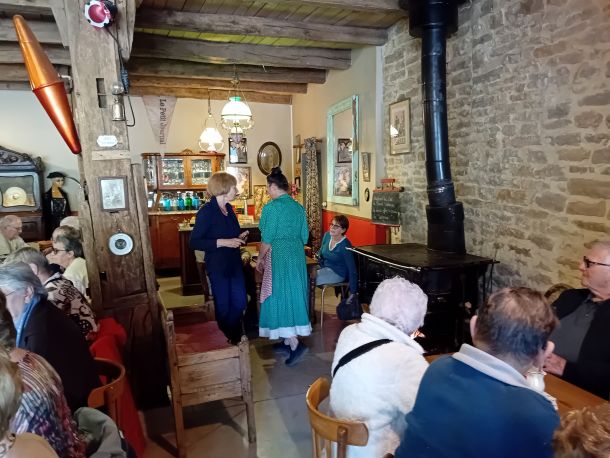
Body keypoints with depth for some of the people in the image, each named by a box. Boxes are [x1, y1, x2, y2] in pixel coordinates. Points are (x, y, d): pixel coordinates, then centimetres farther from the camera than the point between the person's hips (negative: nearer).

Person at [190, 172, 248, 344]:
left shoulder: (228, 209, 8)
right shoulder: (206, 212, -15)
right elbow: (194, 242, -19)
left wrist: (240, 237, 2)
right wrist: (222, 242, -25)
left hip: (234, 263, 7)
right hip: (217, 266, -7)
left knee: (239, 303, 14)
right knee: (223, 306, 6)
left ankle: (234, 337, 35)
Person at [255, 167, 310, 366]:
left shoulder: (272, 207, -12)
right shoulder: (298, 206, 8)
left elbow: (267, 238, -12)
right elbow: (304, 236, 11)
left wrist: (260, 259, 1)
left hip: (279, 257, -7)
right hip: (297, 256, 7)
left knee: (279, 296, -2)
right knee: (293, 294, 13)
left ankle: (295, 344, -8)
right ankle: (288, 340, 24)